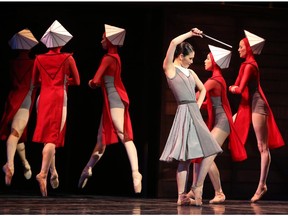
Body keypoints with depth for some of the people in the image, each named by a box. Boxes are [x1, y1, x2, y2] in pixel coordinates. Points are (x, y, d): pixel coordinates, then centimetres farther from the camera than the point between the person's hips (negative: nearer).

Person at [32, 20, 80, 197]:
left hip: (43, 98, 4)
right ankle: (43, 173, -25)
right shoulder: (68, 58, -2)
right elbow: (77, 81, 3)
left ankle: (53, 173, 19)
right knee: (53, 137, -9)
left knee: (47, 137, 16)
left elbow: (35, 82, 14)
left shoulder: (39, 59, 5)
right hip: (60, 98, -3)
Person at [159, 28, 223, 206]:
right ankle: (182, 196, -6)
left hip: (195, 114, 8)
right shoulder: (170, 69, -1)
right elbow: (174, 43, -13)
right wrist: (191, 34, -2)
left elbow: (202, 89, 33)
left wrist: (198, 105, 16)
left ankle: (197, 187, 8)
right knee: (186, 157, -10)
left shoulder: (190, 72, 19)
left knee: (211, 150, 2)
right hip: (184, 113, -8)